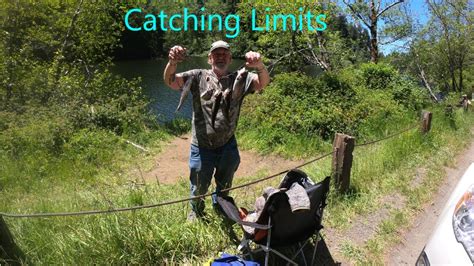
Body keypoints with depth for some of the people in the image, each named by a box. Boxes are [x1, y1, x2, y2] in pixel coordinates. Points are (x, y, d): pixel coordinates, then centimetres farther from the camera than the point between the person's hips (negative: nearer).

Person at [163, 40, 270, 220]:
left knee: (224, 186, 24)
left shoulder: (240, 79, -2)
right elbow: (171, 81, -16)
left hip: (227, 146, 2)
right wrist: (172, 63, -39)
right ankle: (196, 212, 51)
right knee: (199, 187, 19)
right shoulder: (198, 77, -4)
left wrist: (259, 66, -42)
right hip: (202, 146, -1)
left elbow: (263, 82, -18)